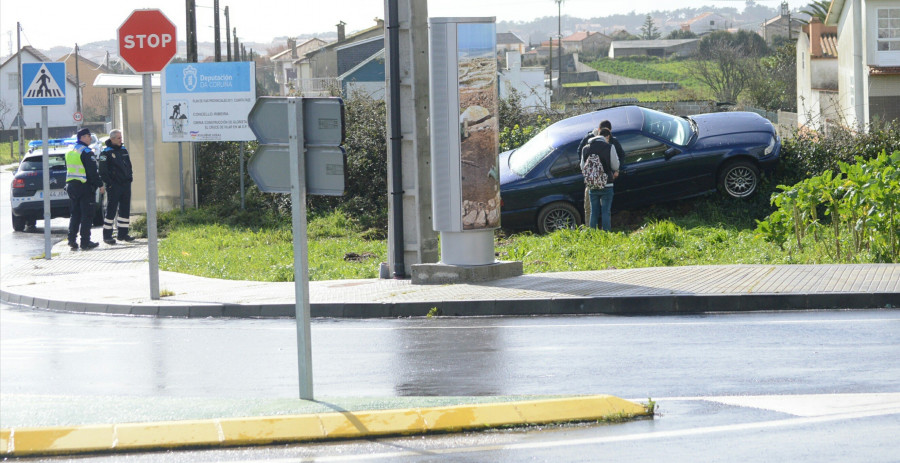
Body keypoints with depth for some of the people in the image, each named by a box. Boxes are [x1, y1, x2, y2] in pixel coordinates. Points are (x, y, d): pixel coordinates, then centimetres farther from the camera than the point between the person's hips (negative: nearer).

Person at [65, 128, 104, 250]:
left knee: (75, 214, 13)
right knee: (87, 214, -3)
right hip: (84, 186, -8)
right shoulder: (86, 152, -12)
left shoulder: (70, 152, 15)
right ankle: (85, 242, -4)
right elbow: (93, 171, -16)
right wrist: (100, 184, -9)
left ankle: (72, 240, 8)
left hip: (71, 185, 8)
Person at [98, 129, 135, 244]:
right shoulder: (106, 153, -7)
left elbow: (129, 166, 23)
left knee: (125, 209, 9)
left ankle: (122, 233, 17)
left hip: (125, 185, 7)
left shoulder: (123, 150, 14)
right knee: (111, 210, -6)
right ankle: (107, 236, -2)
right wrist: (109, 183, -15)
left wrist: (130, 178, 11)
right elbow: (103, 170, -11)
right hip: (114, 186, -7)